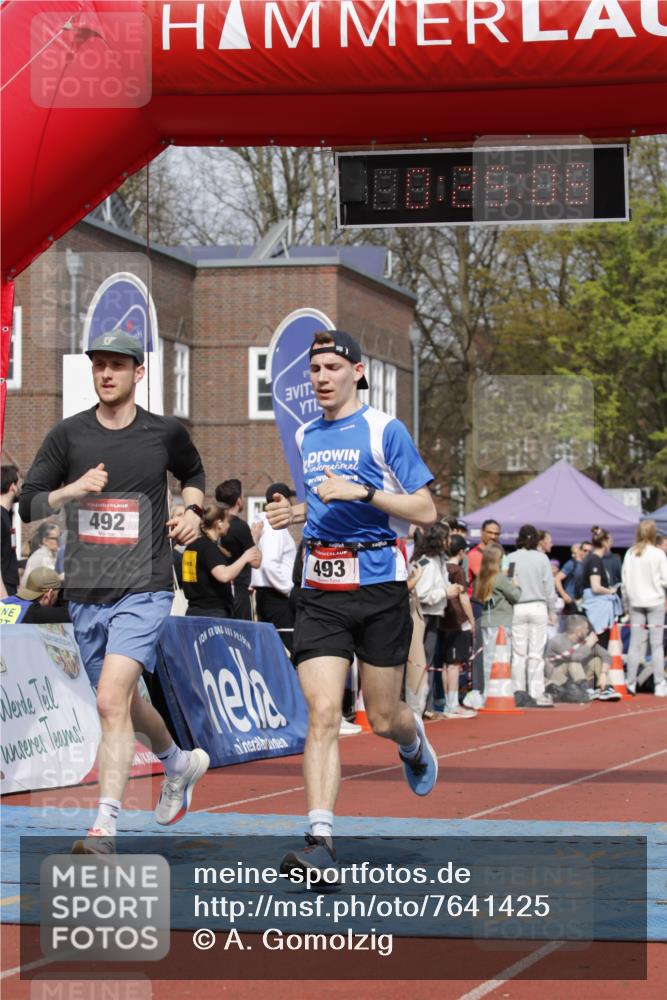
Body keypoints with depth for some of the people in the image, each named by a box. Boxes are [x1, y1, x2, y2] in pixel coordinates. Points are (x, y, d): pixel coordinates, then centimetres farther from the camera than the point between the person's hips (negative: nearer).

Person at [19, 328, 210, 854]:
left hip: (144, 589, -4)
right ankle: (180, 761, 48)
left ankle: (105, 828, -20)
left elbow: (193, 473, 25)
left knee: (111, 701, -20)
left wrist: (193, 511, 6)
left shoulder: (166, 433, 3)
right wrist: (72, 490, -15)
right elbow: (28, 505, 2)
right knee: (123, 702, 18)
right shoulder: (68, 435, 3)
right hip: (86, 590, 4)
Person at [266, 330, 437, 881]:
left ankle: (414, 742, 45)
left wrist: (361, 491, -19)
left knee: (383, 719, 8)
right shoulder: (306, 437, 13)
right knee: (322, 714, -12)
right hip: (321, 591, 4)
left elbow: (425, 510, -8)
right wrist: (295, 512, 9)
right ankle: (321, 841, -17)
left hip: (380, 587, -4)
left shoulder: (385, 430, -5)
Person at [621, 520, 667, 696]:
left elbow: (625, 580, 5)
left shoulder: (630, 554, 1)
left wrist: (628, 599, 13)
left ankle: (630, 682, 7)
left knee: (635, 643, 6)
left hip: (635, 602, 3)